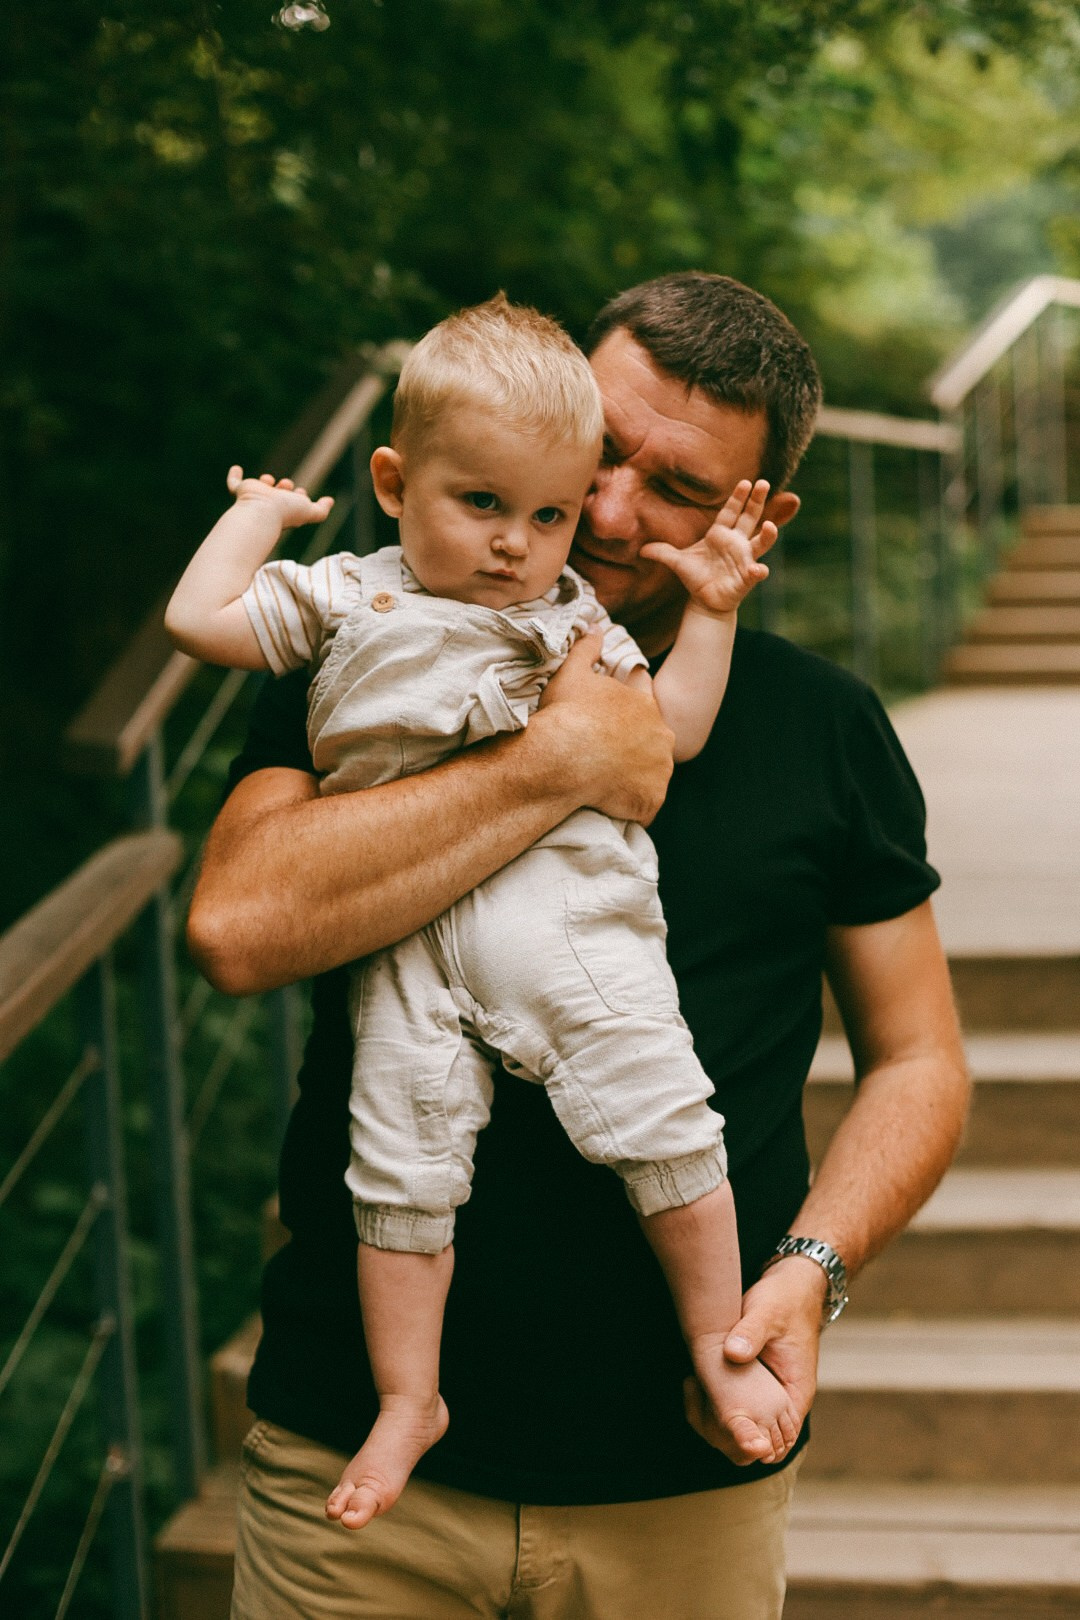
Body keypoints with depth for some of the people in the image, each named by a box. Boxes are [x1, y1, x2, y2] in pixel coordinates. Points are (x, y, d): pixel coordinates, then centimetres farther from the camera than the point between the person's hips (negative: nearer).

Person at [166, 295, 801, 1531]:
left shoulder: (575, 618, 19)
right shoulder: (345, 598, 14)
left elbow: (673, 729, 16)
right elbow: (198, 619, 10)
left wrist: (710, 610, 11)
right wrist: (259, 512, 20)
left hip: (571, 907, 1)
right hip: (405, 936, -1)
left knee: (664, 1124, -5)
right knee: (401, 1166, -4)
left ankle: (717, 1350, 13)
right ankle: (408, 1398, 12)